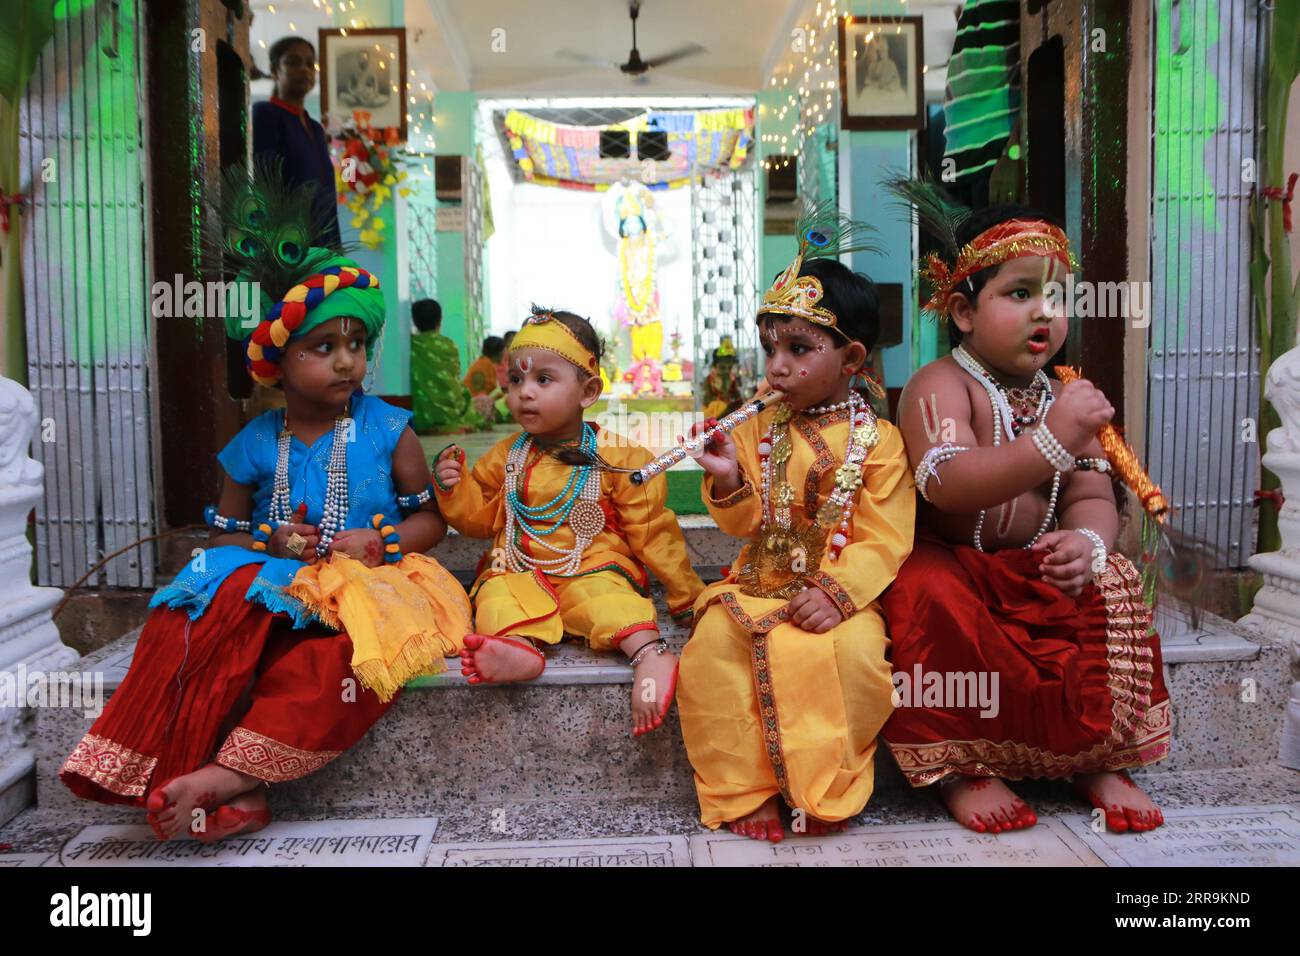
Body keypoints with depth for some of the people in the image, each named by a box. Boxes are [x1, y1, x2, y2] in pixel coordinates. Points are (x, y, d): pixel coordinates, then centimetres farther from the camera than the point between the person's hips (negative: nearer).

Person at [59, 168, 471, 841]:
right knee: (197, 632, -29)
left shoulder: (387, 430, 3)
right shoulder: (255, 446, 9)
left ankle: (223, 774, -31)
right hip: (275, 586, 3)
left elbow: (430, 519, 7)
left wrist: (380, 542, -13)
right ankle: (238, 793, -32)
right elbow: (225, 533, 17)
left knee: (350, 658, -37)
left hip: (366, 585, -2)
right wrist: (269, 543, -6)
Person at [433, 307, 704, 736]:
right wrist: (455, 487, -1)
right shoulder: (506, 456, 11)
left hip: (594, 570, -3)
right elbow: (479, 517, 19)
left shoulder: (617, 457, -1)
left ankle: (651, 653, -51)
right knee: (497, 594, -27)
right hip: (520, 573, 3)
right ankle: (518, 646, -52)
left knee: (603, 593, -34)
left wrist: (685, 594, 4)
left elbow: (650, 530, 2)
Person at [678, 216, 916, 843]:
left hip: (837, 594, -3)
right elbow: (746, 525, 10)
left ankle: (826, 789, -6)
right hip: (759, 586, 3)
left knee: (852, 651, -32)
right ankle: (742, 790, -6)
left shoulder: (877, 440, -2)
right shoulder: (759, 430, 9)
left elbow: (884, 540, -8)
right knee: (710, 648, -23)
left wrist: (837, 592, -22)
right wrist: (728, 483, -11)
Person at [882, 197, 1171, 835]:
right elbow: (946, 484, -32)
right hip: (949, 562, -6)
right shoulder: (940, 386, -15)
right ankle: (958, 764, -17)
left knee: (1113, 587, -16)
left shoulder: (1063, 398, 7)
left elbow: (1093, 498, 2)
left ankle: (1096, 757, 2)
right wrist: (1052, 441, -40)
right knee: (929, 594, -35)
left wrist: (1087, 541, -23)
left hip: (1035, 569, 6)